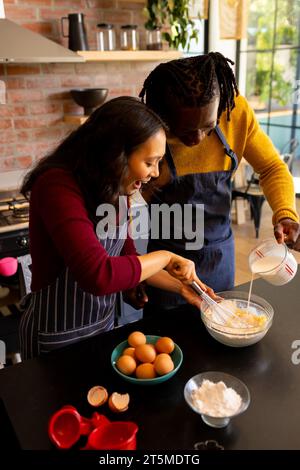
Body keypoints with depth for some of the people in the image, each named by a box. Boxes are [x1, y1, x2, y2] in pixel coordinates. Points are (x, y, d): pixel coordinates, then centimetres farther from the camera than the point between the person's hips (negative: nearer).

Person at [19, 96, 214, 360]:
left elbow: (125, 257, 7)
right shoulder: (58, 186, -27)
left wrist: (180, 285, -1)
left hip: (103, 323, 7)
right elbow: (99, 276, -38)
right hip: (57, 338, -7)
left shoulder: (110, 191, -4)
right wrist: (164, 258, -25)